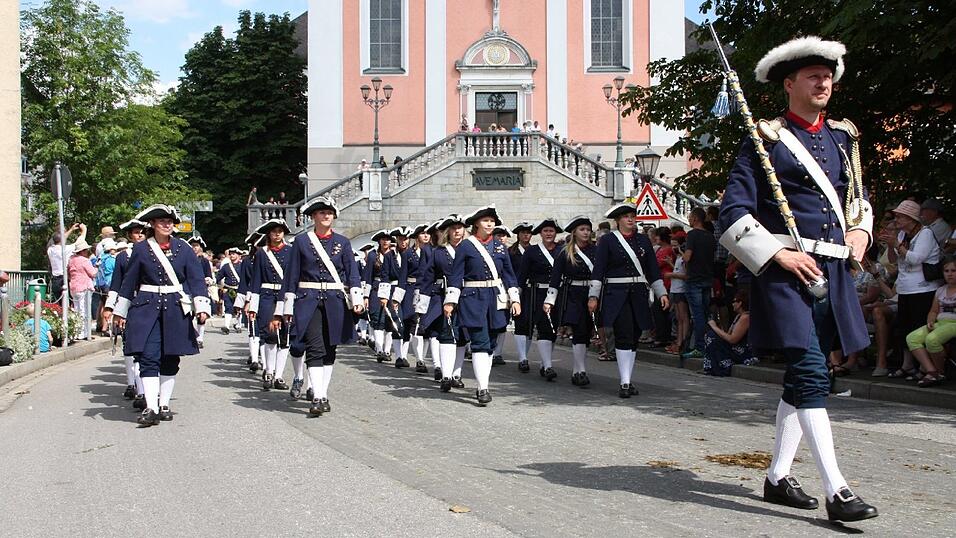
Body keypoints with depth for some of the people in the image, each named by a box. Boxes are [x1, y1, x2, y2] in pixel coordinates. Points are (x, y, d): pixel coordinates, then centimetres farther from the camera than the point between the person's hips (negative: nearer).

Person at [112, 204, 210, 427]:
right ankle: (151, 408, -12)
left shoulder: (183, 248, 5)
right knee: (149, 358, -10)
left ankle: (164, 404, 18)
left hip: (176, 310, 1)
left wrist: (201, 306, -9)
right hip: (147, 310, -1)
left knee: (170, 360, 7)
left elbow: (196, 279, 2)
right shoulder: (141, 249, 5)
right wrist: (121, 312, 12)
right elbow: (129, 282, 10)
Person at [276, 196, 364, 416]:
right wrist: (287, 307, 4)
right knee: (315, 348, -12)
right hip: (309, 300, -2)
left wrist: (357, 299, -11)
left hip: (335, 301, 2)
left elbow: (352, 273, 4)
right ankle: (318, 398, -15)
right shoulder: (301, 241, 4)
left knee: (330, 349, 7)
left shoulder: (342, 242, 8)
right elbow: (291, 275, 6)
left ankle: (323, 395, 17)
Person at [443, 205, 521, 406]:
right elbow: (456, 275, -2)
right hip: (473, 299, -5)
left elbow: (509, 274, 14)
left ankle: (482, 386, 16)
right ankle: (483, 389, -13)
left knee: (490, 344, 7)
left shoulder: (499, 247, 11)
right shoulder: (465, 246, -1)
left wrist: (515, 299, 7)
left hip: (495, 299, 5)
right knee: (480, 343, -12)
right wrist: (450, 301, -7)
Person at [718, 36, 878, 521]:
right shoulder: (764, 139, -3)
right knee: (812, 375, -13)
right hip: (785, 270, -7)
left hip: (832, 272, 7)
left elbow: (858, 195, 31)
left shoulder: (843, 136, 16)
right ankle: (836, 492, -10)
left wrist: (861, 230, 11)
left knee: (801, 376, 11)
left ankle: (777, 478, 22)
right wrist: (778, 255, -15)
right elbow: (734, 213, -8)